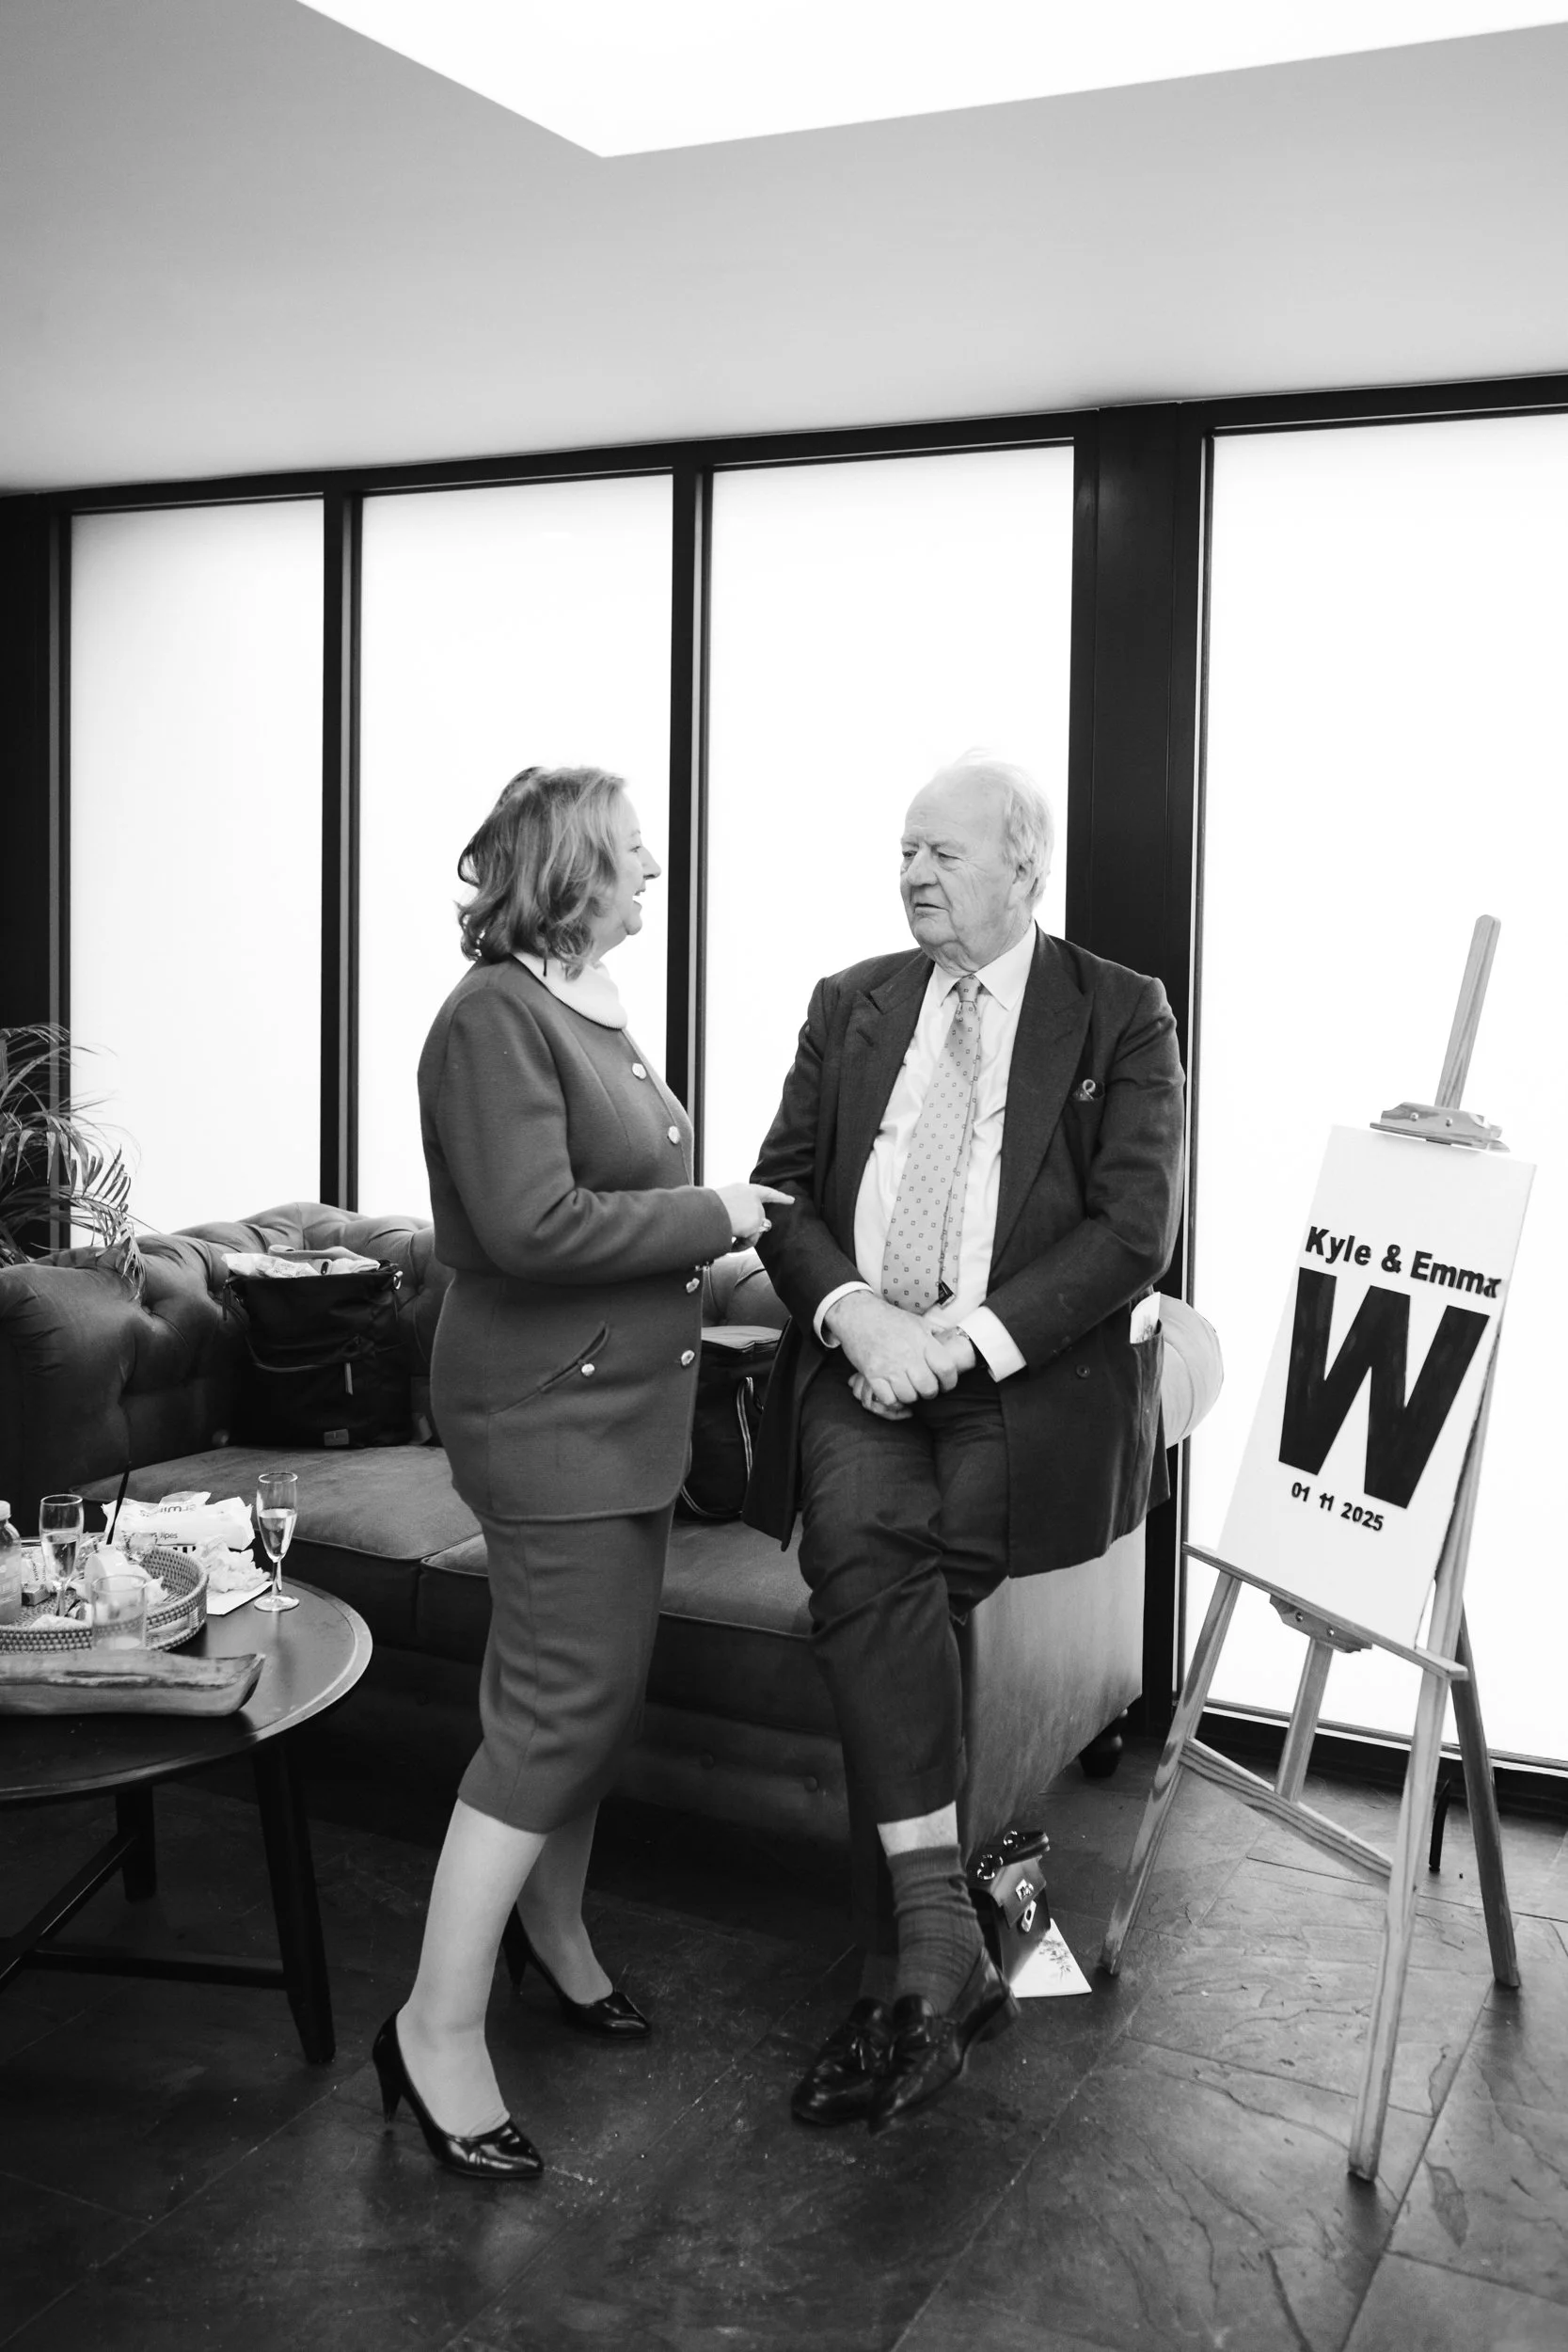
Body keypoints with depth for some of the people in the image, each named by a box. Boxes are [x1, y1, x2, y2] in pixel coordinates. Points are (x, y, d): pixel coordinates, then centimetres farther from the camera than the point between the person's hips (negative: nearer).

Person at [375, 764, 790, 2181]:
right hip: (549, 1415, -10)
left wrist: (712, 1218, 8)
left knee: (595, 1687, 19)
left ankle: (555, 1923, 38)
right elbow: (531, 1226, -27)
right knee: (560, 1705, -7)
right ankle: (440, 2029, 4)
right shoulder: (496, 1017, -17)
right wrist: (710, 1213, -18)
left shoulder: (591, 1013, 14)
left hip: (618, 1404, 10)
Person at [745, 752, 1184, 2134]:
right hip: (861, 1362, 3)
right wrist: (853, 1311, -10)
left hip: (1030, 1381, -3)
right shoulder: (851, 1005, 17)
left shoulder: (1122, 1018, 5)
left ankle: (906, 1978, -10)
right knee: (865, 1548, -28)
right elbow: (780, 1192, 11)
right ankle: (941, 1953, -22)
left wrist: (971, 1338, -16)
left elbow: (1135, 1226, -5)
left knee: (878, 1606, -24)